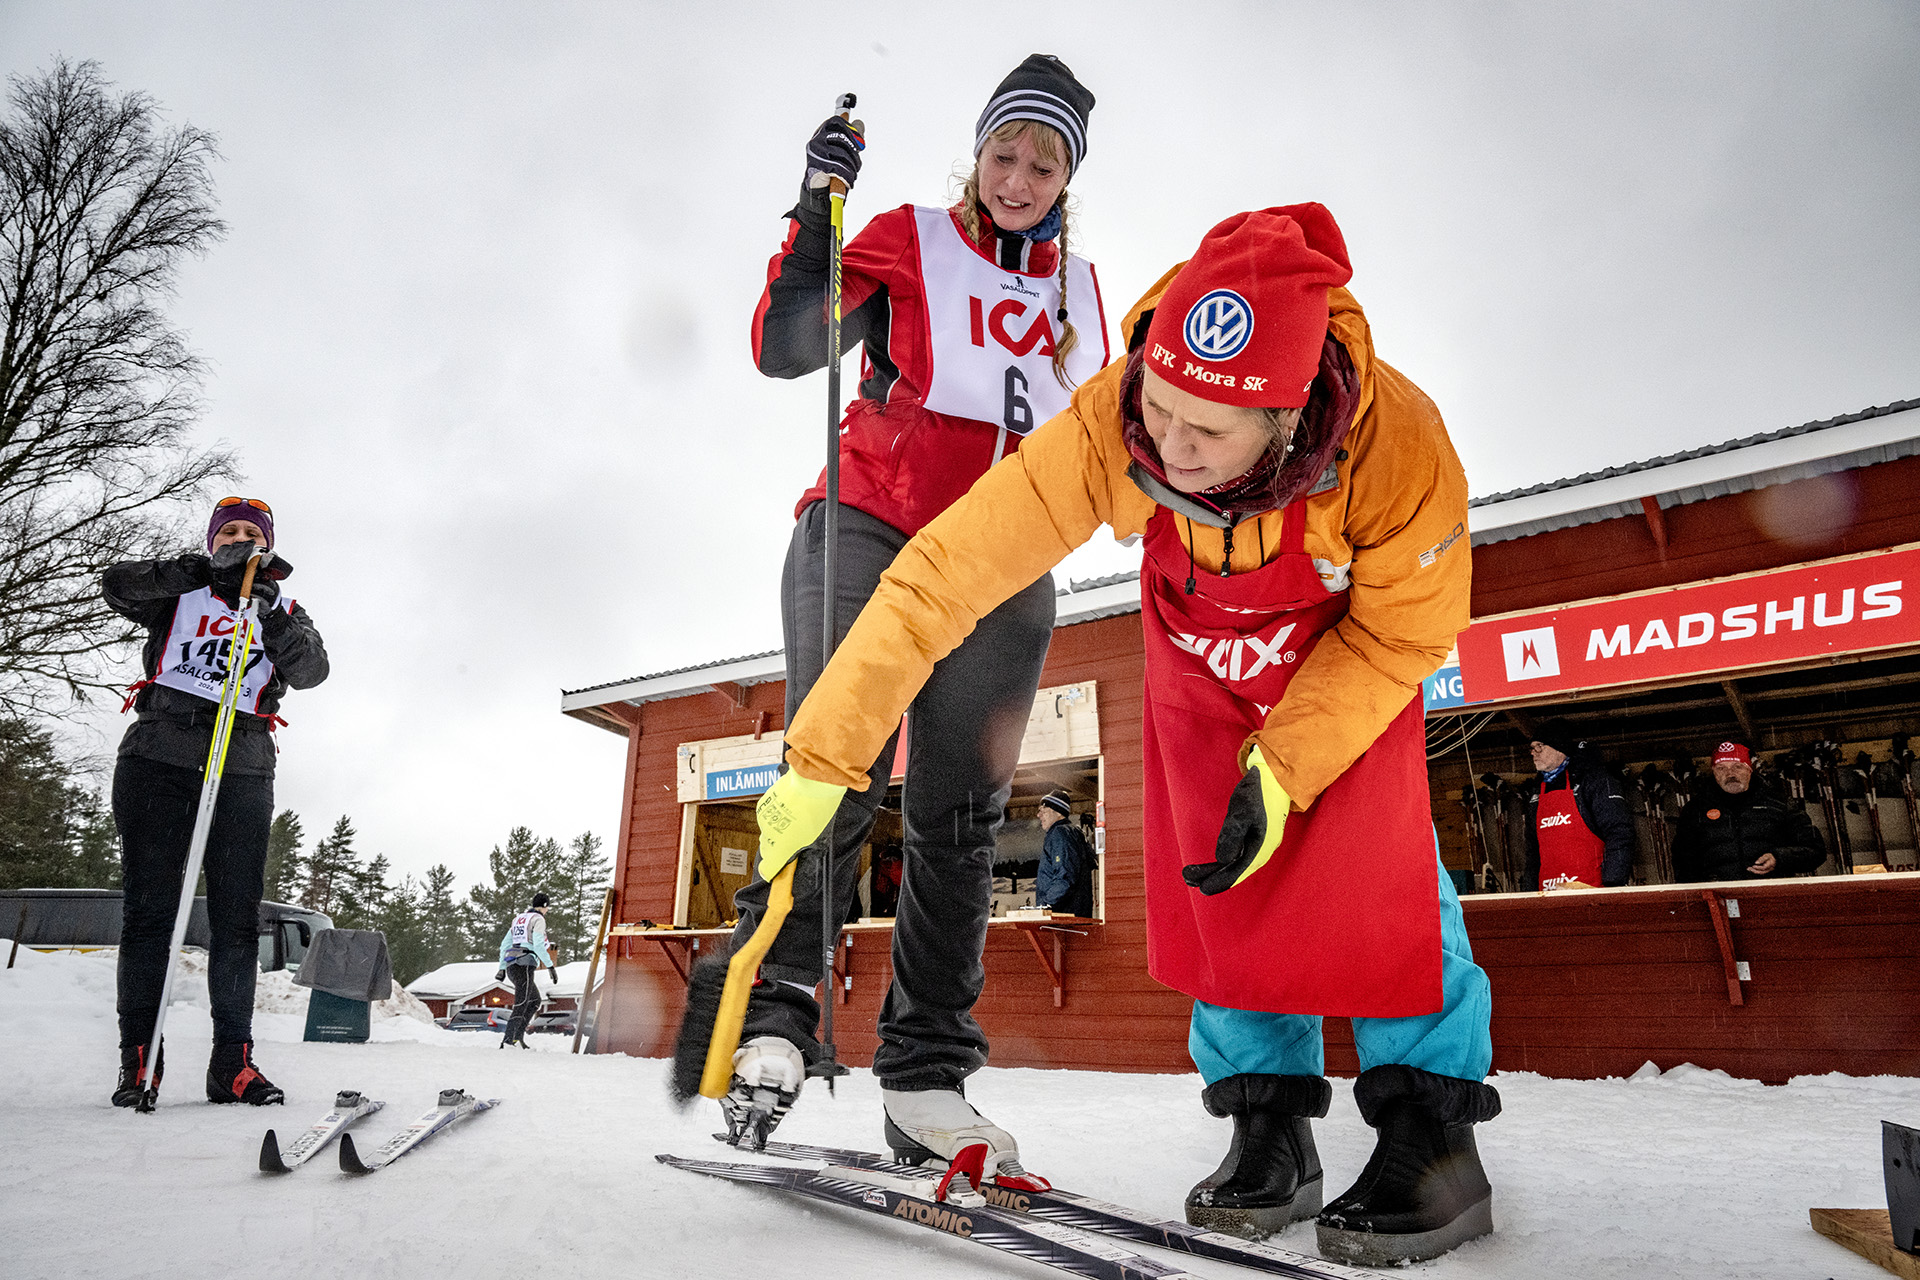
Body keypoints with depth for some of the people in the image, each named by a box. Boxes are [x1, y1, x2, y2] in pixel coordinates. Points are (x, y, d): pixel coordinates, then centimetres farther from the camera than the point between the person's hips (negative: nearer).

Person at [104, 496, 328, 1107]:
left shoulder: (285, 612, 18)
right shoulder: (180, 593, 17)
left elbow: (311, 670, -1)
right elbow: (117, 585, -4)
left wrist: (269, 612, -16)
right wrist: (207, 570, -14)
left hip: (242, 768, 1)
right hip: (157, 758, -1)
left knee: (237, 915, -4)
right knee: (148, 907, -4)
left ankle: (233, 1062, -2)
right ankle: (138, 1061, 1)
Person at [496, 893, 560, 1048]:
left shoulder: (519, 918, 20)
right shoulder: (538, 919, -4)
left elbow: (505, 944, 22)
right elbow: (538, 945, -17)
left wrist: (502, 968, 25)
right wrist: (550, 966, -15)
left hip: (511, 964, 9)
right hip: (525, 964, -9)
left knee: (535, 1001, 19)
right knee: (521, 1007, -10)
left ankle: (518, 1035, 10)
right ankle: (506, 1043, -18)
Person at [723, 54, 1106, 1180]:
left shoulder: (1079, 288, 19)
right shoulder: (909, 242, 6)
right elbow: (782, 351, -5)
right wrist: (818, 207, -13)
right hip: (871, 527, -3)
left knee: (963, 815, -2)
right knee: (841, 769, -20)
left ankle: (926, 1071, 3)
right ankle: (774, 1012, -8)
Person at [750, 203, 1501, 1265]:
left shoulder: (1398, 446, -39)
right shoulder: (1107, 430, -39)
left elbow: (1404, 630, -20)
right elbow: (941, 575, -36)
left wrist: (1283, 767, -29)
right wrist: (820, 759, -35)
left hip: (1349, 639, -1)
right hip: (1197, 646, 1)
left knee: (1372, 855, -17)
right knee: (1212, 868, -7)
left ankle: (1433, 1123, -1)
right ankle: (1270, 1120, 7)